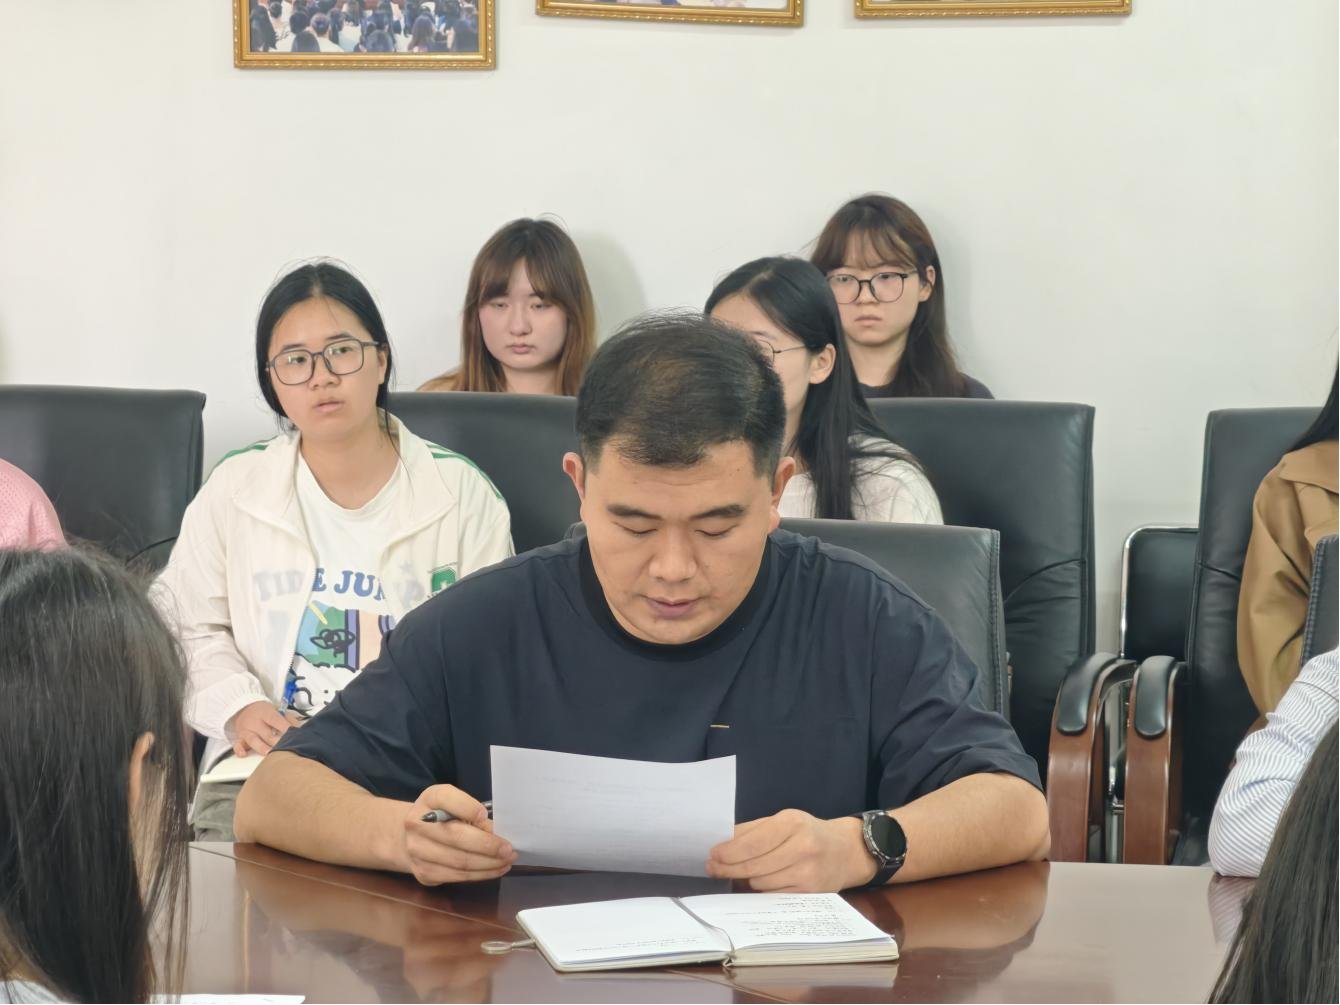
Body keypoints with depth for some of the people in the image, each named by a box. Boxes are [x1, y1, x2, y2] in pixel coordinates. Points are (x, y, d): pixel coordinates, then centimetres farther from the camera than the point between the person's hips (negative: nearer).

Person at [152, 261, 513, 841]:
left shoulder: (462, 494, 4)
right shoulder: (234, 489, 9)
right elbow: (188, 626, 14)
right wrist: (238, 707, -6)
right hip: (265, 757, 1)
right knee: (226, 837, -29)